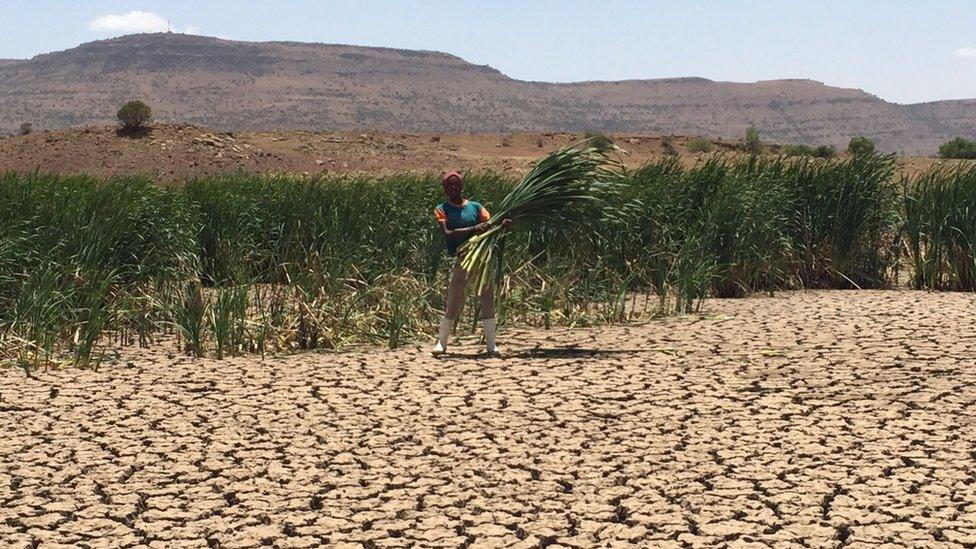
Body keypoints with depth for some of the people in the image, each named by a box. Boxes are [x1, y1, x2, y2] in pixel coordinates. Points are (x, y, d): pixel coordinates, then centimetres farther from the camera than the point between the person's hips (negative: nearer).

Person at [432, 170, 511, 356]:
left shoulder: (475, 207, 13)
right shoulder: (442, 210, 3)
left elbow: (491, 225, 3)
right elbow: (447, 234, -14)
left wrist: (502, 225, -21)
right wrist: (473, 229, -26)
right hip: (460, 260, -3)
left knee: (488, 302, 1)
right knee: (454, 304, -3)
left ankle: (491, 345, 7)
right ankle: (441, 343, 11)